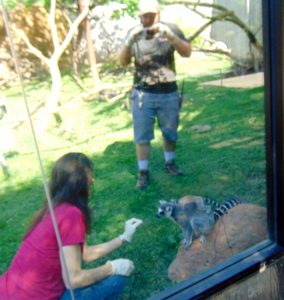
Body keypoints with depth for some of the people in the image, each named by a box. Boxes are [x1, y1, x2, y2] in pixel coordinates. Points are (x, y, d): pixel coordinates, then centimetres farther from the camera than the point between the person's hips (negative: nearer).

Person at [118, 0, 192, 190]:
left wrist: (170, 36, -29)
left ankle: (170, 163, 35)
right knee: (142, 136, 1)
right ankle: (143, 172, 13)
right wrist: (129, 42, -25)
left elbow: (187, 52, -14)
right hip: (142, 94, 0)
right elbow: (123, 62, -7)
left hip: (169, 93, 0)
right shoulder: (134, 33, 1)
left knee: (170, 132, 14)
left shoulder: (171, 29, -3)